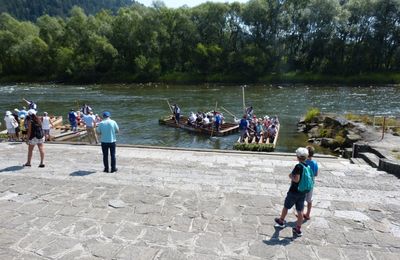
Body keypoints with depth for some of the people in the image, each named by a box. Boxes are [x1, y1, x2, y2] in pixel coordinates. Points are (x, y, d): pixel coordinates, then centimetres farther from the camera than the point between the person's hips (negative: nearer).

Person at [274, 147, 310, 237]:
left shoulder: (298, 166, -20)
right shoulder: (308, 166, 1)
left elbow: (296, 179, -25)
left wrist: (291, 176, -7)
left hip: (294, 192, -6)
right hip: (303, 192, 6)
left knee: (286, 207, 16)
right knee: (300, 211, 11)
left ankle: (281, 221, 34)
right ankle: (298, 229, 17)